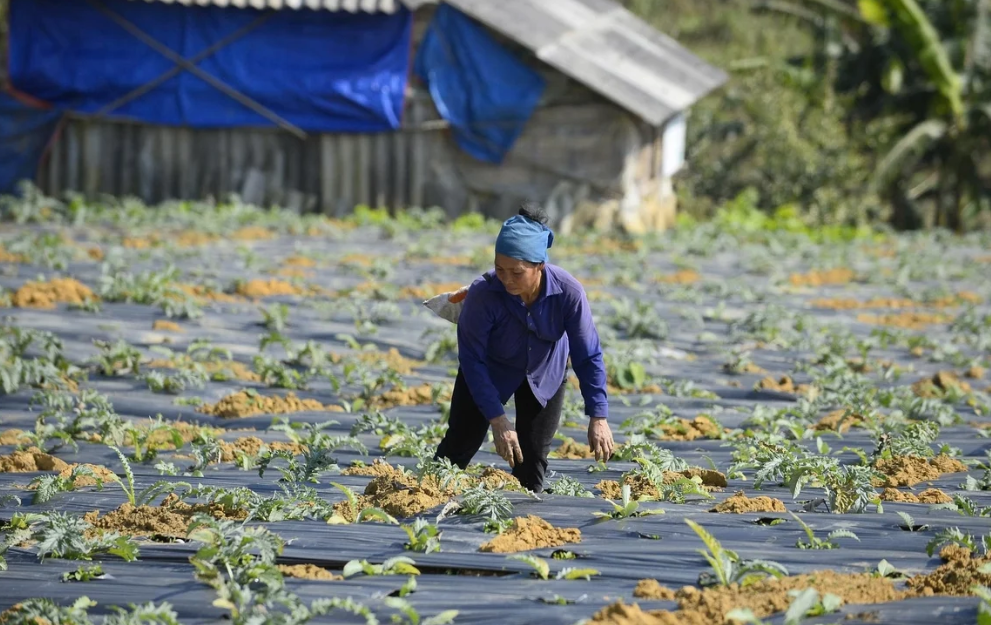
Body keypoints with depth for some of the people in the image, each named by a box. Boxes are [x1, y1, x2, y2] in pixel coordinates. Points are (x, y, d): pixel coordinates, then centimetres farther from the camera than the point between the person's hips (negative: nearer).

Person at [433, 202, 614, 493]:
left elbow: (588, 357, -24)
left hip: (544, 374, 1)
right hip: (491, 371, -1)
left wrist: (598, 417, -27)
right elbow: (472, 360, -29)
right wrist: (497, 419, -33)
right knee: (459, 446, -1)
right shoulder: (483, 293, -38)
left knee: (533, 459, 1)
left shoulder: (568, 292, -34)